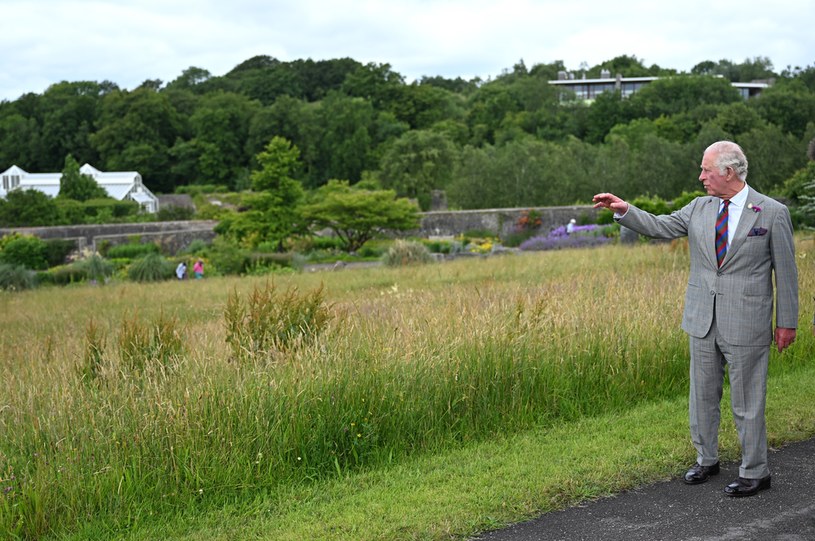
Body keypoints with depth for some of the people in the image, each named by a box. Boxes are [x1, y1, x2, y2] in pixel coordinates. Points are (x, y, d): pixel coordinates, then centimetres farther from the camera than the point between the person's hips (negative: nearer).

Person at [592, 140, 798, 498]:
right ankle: (706, 459, 32)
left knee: (747, 401, 2)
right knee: (702, 395, 15)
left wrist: (787, 322, -3)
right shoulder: (700, 208, 6)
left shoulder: (773, 213, -6)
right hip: (703, 321, 5)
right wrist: (624, 210, -9)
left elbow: (785, 271, -3)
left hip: (746, 324, -5)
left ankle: (755, 473, 16)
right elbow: (660, 227, 7)